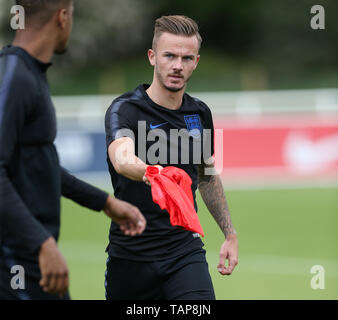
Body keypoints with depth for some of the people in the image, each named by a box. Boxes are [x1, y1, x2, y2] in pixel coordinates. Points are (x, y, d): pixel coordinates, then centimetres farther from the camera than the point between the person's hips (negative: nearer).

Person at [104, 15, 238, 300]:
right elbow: (122, 159, -35)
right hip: (131, 253, -3)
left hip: (186, 249, 3)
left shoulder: (200, 113, 7)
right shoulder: (125, 110, -12)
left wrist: (230, 233, 19)